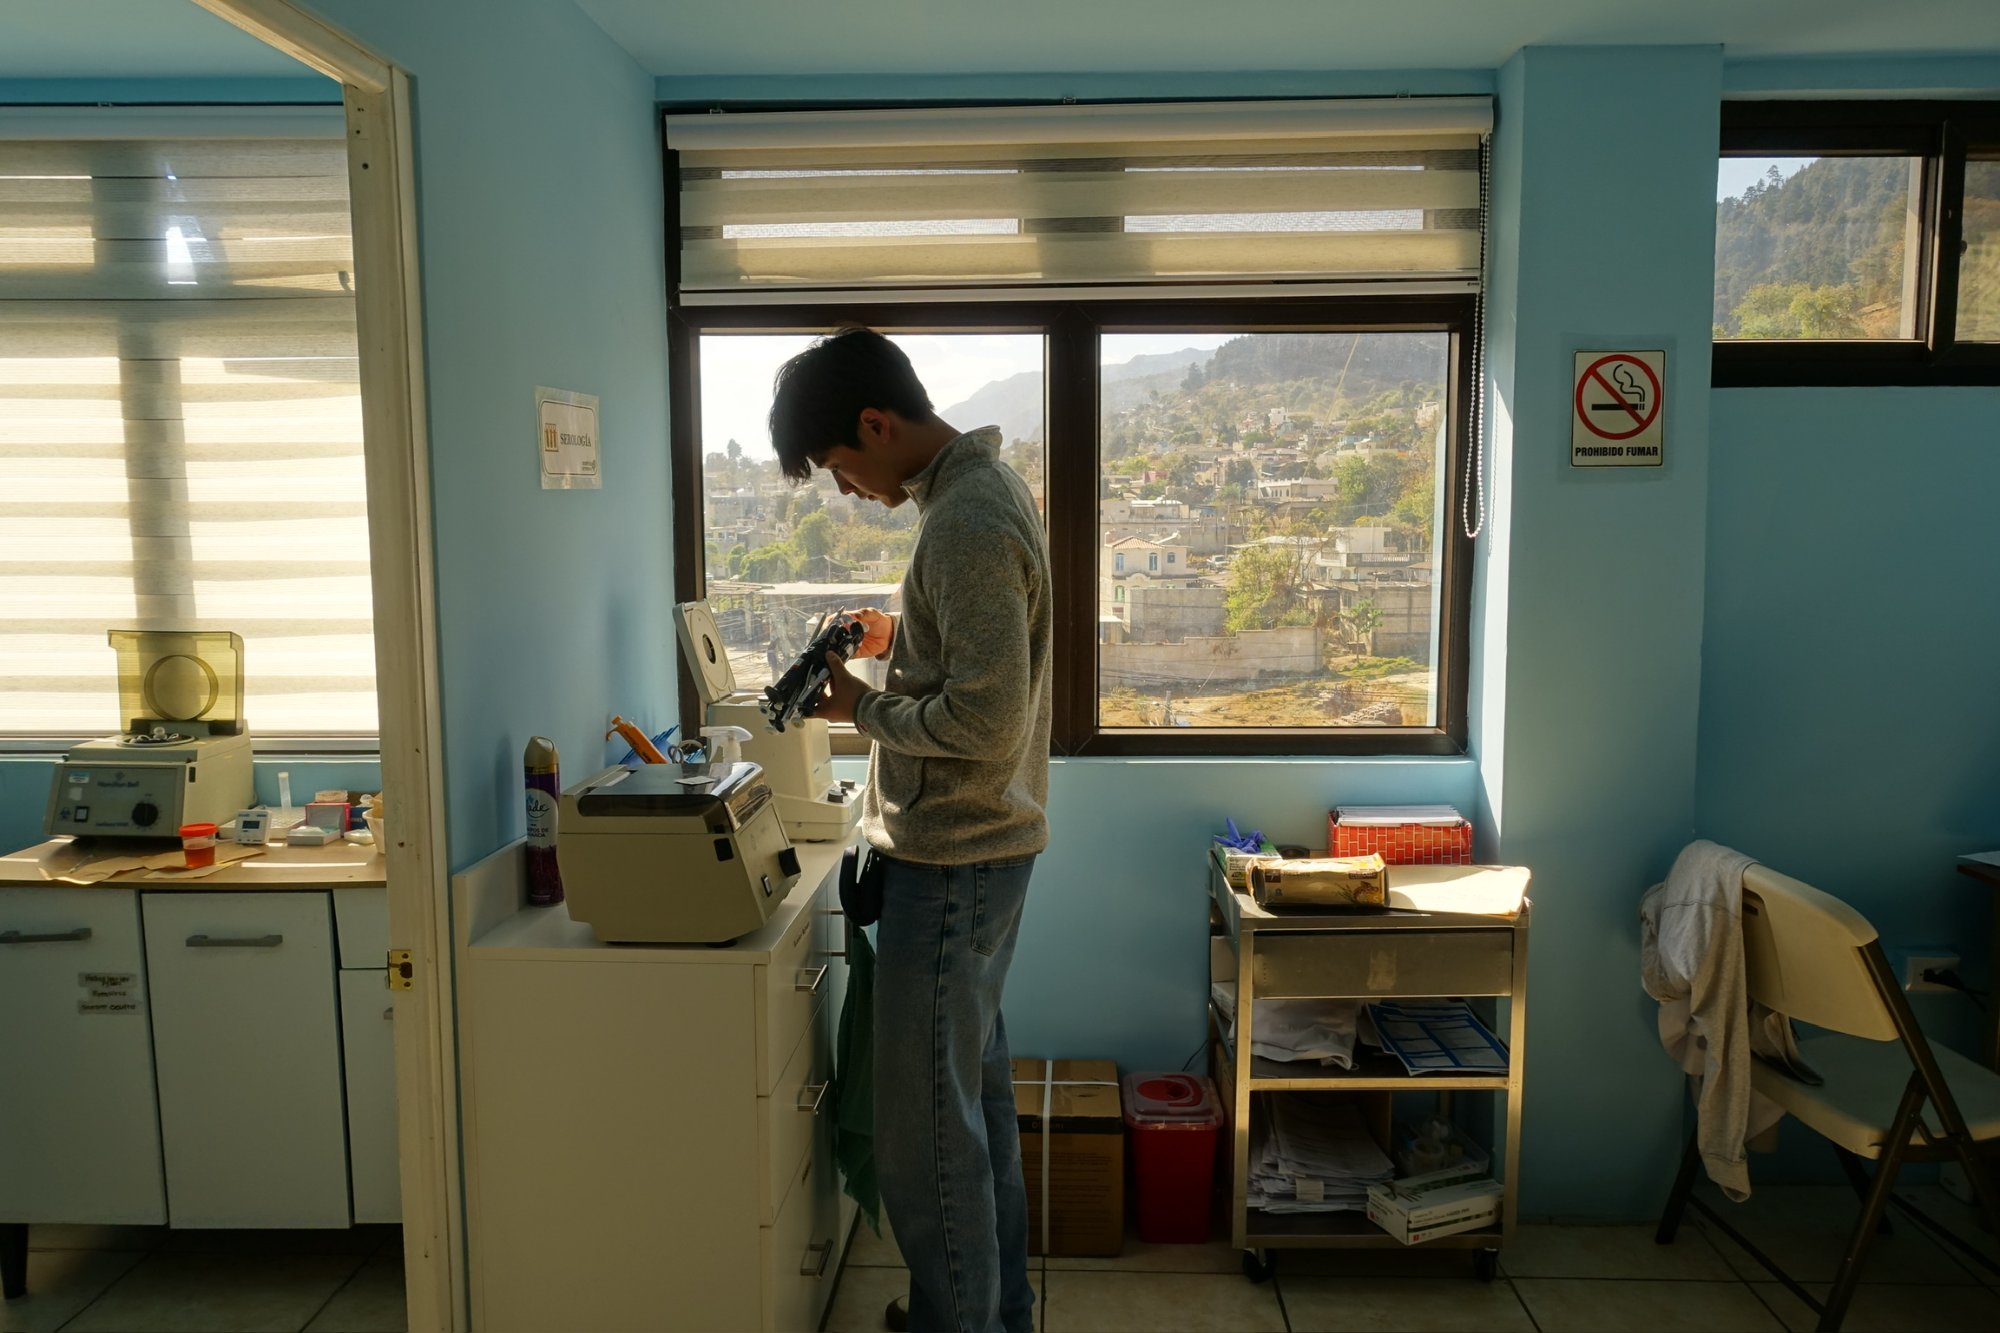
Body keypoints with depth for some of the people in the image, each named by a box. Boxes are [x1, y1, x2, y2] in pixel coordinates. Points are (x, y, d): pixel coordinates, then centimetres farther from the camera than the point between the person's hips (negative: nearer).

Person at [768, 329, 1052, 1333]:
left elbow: (986, 723, -26)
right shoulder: (983, 488, 11)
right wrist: (900, 638, 10)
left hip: (951, 863, -11)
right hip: (982, 849, 11)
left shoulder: (967, 525, -22)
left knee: (923, 1127, 1)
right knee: (976, 1087, 21)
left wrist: (862, 707, -13)